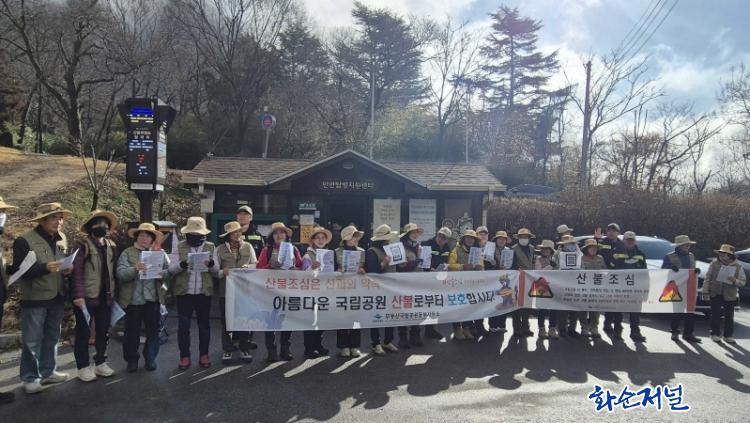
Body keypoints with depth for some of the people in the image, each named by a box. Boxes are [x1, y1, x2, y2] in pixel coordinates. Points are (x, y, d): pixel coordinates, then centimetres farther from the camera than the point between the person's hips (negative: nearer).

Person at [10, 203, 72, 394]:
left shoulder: (62, 238, 8)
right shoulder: (24, 241, -12)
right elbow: (18, 270, -16)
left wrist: (67, 269, -2)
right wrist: (45, 268, -28)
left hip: (57, 297, 6)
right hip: (35, 298, -6)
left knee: (52, 337, 15)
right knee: (32, 340, 2)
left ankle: (48, 372, 28)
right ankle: (30, 378, 15)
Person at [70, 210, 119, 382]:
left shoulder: (111, 245, 11)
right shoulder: (83, 245, -7)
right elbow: (77, 271, -13)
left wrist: (114, 293, 10)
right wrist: (78, 295, -20)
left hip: (105, 297, 6)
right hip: (87, 297, -6)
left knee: (103, 332, 12)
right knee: (83, 333, 4)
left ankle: (100, 363, 25)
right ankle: (83, 367, 14)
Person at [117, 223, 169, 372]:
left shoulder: (160, 252, 8)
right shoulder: (127, 253, 2)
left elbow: (169, 270, 2)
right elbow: (120, 274, -9)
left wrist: (160, 273, -18)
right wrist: (135, 269, -27)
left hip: (153, 299, 1)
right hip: (132, 299, -1)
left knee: (153, 330, 9)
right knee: (132, 331, 8)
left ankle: (150, 358, 24)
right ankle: (131, 360, 22)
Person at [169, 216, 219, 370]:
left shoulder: (210, 247, 5)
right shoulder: (180, 247, 3)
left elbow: (216, 271, 3)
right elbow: (171, 269, -2)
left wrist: (211, 264, -19)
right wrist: (182, 264, -22)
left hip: (204, 292, 1)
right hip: (184, 292, -1)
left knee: (204, 324, 9)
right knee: (183, 325, 2)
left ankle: (204, 355, 20)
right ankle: (184, 356, 14)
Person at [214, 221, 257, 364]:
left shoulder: (248, 247, 5)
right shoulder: (219, 249, 0)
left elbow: (256, 264, 8)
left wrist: (248, 267, -12)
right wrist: (223, 272, -22)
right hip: (226, 289, -1)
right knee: (226, 320, 7)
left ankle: (244, 349, 18)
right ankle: (227, 350, 19)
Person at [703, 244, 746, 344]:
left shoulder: (737, 267, -1)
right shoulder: (714, 263, 0)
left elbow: (743, 282, -1)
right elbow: (708, 278, 3)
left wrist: (735, 281, -22)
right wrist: (705, 292, -1)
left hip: (729, 296, 0)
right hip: (715, 294, 0)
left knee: (729, 317, 6)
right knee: (715, 315, 4)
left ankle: (728, 335, 18)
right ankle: (715, 334, 15)